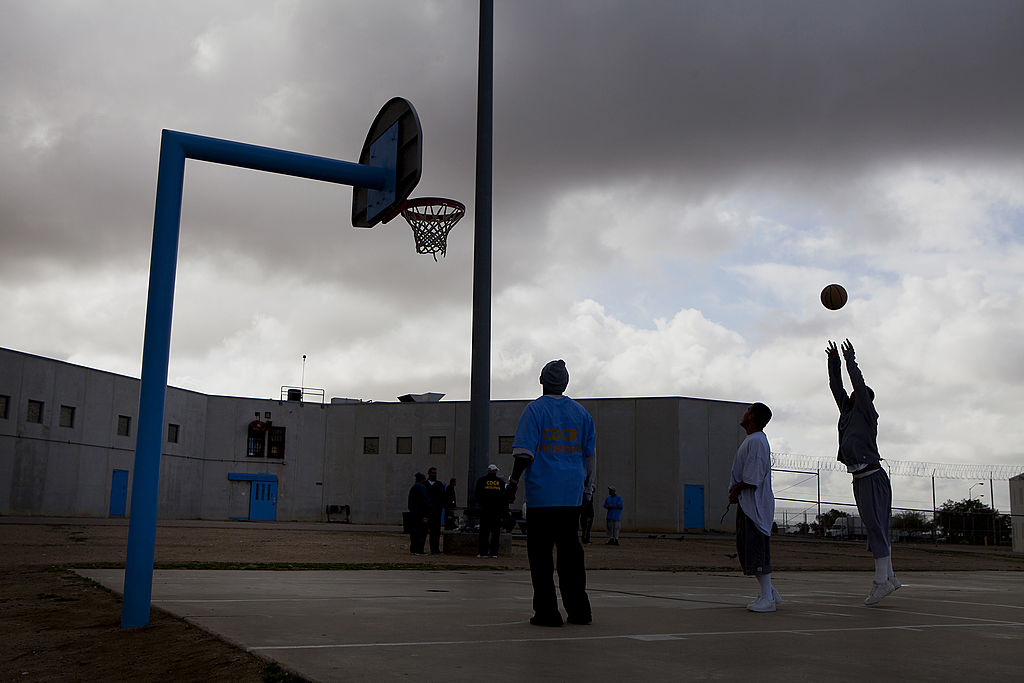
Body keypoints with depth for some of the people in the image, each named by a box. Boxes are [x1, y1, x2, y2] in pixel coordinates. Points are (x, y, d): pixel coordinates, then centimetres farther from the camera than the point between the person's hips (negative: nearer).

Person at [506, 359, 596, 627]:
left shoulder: (535, 409, -3)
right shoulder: (581, 412, 11)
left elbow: (524, 452, -11)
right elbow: (590, 454, 14)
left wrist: (513, 481, -2)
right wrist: (588, 487, 21)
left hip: (541, 493, -5)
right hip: (572, 495, 5)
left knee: (540, 552, 1)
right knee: (570, 550, 12)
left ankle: (547, 612, -1)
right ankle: (579, 610, 13)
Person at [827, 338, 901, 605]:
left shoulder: (867, 412, -2)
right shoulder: (848, 411, 17)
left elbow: (859, 384, -13)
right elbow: (836, 387, 21)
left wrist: (850, 359, -8)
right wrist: (834, 361, 16)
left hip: (872, 477, -9)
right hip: (859, 479, 9)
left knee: (876, 527, -11)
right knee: (875, 529, 9)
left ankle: (881, 581, -12)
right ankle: (890, 577, 14)